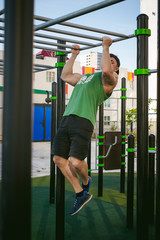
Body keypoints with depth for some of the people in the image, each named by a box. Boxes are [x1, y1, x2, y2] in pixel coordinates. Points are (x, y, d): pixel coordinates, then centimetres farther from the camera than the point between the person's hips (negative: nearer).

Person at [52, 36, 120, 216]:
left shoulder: (110, 79, 9)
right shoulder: (84, 77, 32)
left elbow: (106, 70, -14)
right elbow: (65, 76, 42)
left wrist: (105, 47, -2)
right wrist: (74, 55, 45)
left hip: (84, 122, -7)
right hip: (67, 119, 8)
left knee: (75, 162, -17)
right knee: (59, 159, 2)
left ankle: (86, 182, 20)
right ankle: (81, 195, 14)